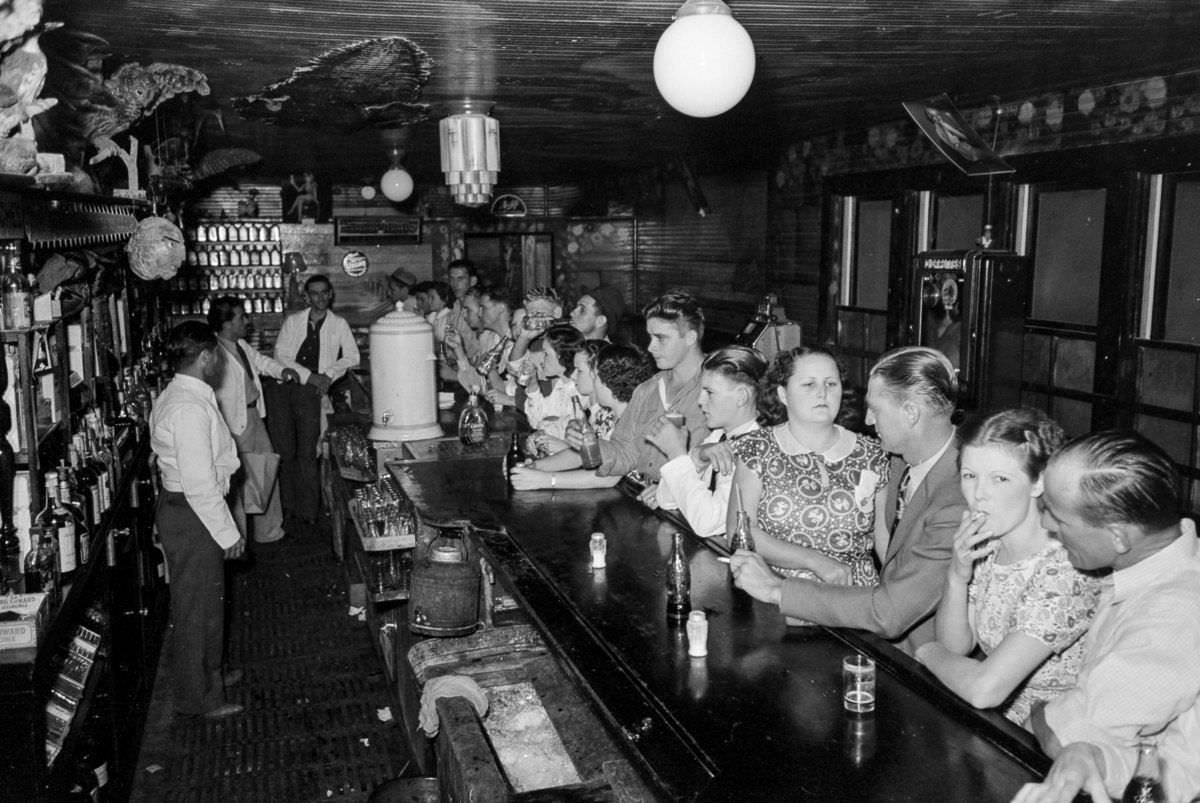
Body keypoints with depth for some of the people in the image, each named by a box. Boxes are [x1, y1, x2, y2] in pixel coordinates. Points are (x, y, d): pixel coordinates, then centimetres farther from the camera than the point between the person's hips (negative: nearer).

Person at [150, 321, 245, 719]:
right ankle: (198, 698, 18)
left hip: (180, 507, 11)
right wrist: (228, 533, -19)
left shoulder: (175, 396, 9)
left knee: (204, 602, 24)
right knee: (197, 608, 4)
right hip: (191, 517, -10)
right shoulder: (190, 407, -25)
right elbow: (200, 484, -26)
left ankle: (207, 674, 41)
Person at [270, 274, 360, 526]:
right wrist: (310, 376, -8)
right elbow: (280, 355, 1)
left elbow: (352, 357, 6)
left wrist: (329, 375, -8)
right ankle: (287, 506, 10)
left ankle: (307, 510, 1)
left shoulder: (339, 324, 10)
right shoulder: (293, 321, 10)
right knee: (285, 451, 1)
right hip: (285, 388, 1)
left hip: (312, 392, -1)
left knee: (307, 454, -6)